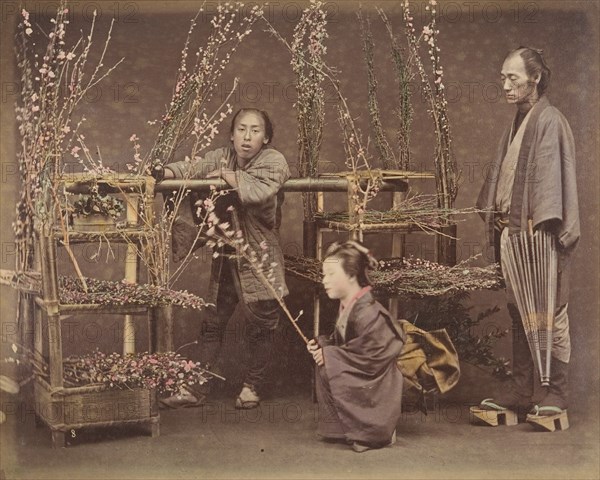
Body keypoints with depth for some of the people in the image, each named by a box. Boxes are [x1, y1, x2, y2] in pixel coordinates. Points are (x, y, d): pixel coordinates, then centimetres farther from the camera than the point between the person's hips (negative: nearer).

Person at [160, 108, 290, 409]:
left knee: (260, 325, 7)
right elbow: (192, 168, -8)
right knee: (212, 321, 8)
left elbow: (259, 192, -29)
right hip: (226, 256, 4)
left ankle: (252, 386, 24)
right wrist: (163, 173, -29)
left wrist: (227, 175, -16)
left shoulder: (274, 161, -10)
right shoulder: (220, 158, 5)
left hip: (260, 258, -4)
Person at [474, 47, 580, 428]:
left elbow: (550, 179, -17)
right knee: (519, 314, 13)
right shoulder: (518, 123, 16)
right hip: (510, 231, 9)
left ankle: (557, 396, 7)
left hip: (536, 234, -9)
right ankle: (521, 391, 21)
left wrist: (539, 227, -22)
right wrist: (496, 222, 13)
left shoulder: (550, 122, -10)